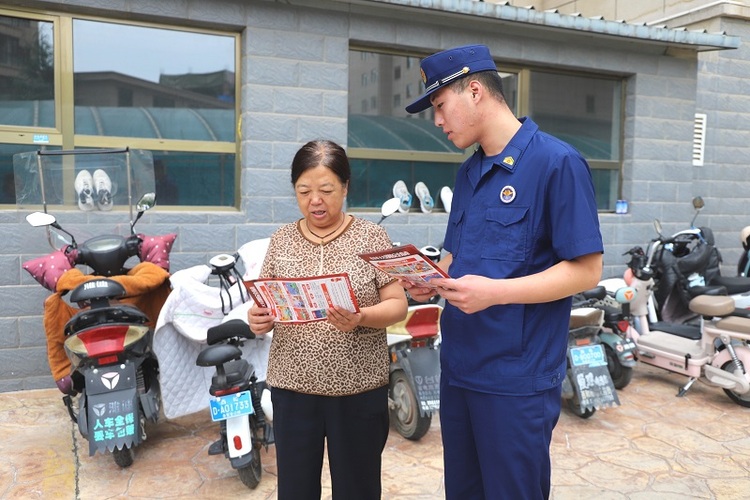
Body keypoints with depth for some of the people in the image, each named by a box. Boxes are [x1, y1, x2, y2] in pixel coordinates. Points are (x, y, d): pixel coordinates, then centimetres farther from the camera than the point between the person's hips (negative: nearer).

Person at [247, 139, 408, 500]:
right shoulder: (281, 240, 5)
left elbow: (398, 305, -6)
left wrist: (360, 318, -25)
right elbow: (264, 307, 9)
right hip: (292, 387, 2)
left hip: (358, 388, -2)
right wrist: (257, 320, -13)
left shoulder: (371, 236, -4)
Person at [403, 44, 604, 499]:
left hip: (517, 379, -7)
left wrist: (494, 292, -25)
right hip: (458, 367, 7)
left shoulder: (557, 163, -12)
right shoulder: (469, 172, 12)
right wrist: (433, 279, -2)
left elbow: (586, 270, -15)